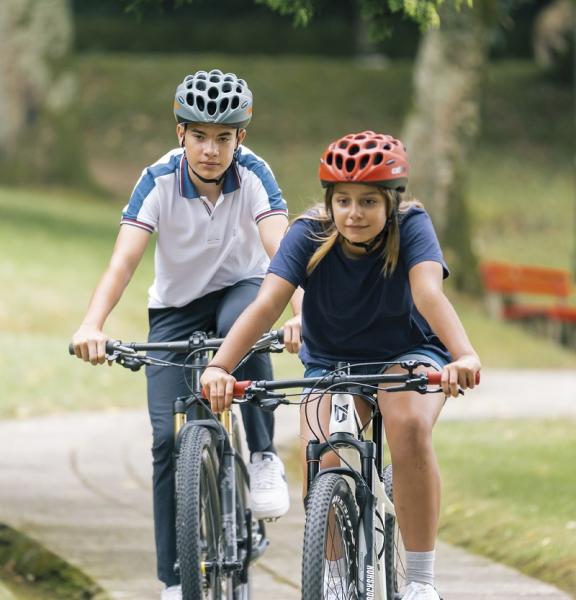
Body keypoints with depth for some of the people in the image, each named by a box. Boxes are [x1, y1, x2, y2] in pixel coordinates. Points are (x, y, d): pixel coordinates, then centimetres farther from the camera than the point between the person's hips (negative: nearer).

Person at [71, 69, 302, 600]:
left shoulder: (253, 174, -21)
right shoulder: (159, 182, -21)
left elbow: (281, 247, -34)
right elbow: (124, 259, -31)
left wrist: (300, 310, -54)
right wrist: (93, 325, -49)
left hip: (239, 290, -1)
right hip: (175, 307, 1)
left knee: (239, 323, -39)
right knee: (169, 437, -12)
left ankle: (263, 457, -22)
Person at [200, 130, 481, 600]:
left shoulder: (411, 226, -22)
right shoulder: (309, 235, -20)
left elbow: (430, 294, -39)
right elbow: (266, 304, -32)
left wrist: (464, 354, -58)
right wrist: (220, 367, -48)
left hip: (407, 356, -1)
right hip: (331, 362, 1)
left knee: (410, 427, -34)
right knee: (321, 465, -25)